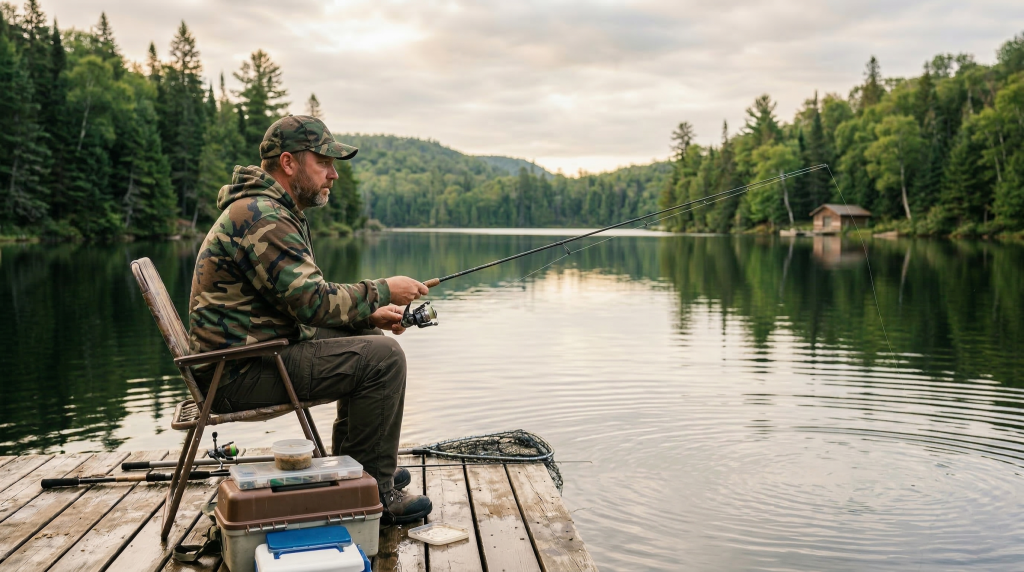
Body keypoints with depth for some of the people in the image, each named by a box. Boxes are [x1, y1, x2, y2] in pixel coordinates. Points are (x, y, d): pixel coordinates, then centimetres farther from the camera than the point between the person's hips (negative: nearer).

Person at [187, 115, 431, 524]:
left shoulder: (276, 212, 16)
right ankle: (372, 491, -6)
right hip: (241, 373, -11)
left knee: (365, 338, 20)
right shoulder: (261, 217, -19)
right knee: (382, 356, -17)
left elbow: (307, 301, 18)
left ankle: (349, 466, 25)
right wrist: (382, 292, -11)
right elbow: (314, 302, -23)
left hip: (248, 354, 11)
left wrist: (369, 314, 4)